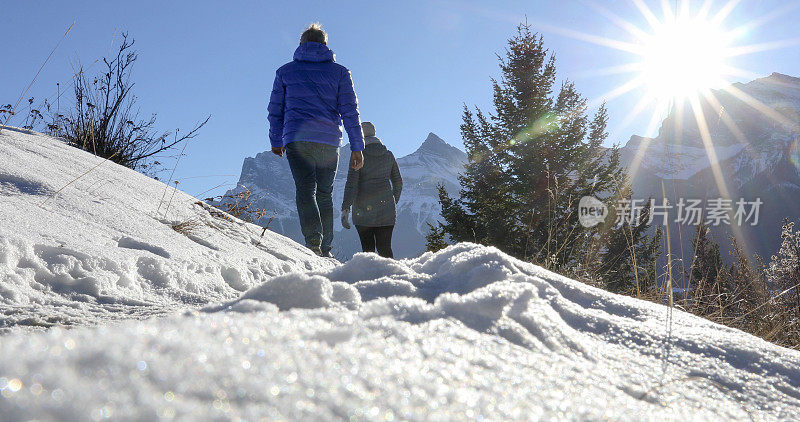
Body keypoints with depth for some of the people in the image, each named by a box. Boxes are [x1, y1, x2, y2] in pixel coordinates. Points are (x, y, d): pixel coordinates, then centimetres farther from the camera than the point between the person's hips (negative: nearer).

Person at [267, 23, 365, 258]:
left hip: (297, 139, -1)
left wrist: (276, 142, 26)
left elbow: (275, 110, 15)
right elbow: (350, 110, 5)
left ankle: (313, 243, -27)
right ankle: (325, 248, 9)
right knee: (325, 194, 11)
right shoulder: (339, 72, 11)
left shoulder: (285, 71, 13)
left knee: (305, 190, -7)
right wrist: (357, 147, 5)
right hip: (329, 141, 1)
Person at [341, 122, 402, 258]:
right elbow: (398, 182, 13)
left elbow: (351, 183, -12)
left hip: (363, 210, -3)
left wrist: (345, 208, -12)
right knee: (385, 248, 4)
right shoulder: (388, 155, 7)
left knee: (367, 249, 7)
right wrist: (394, 202, 26)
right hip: (386, 209, 3)